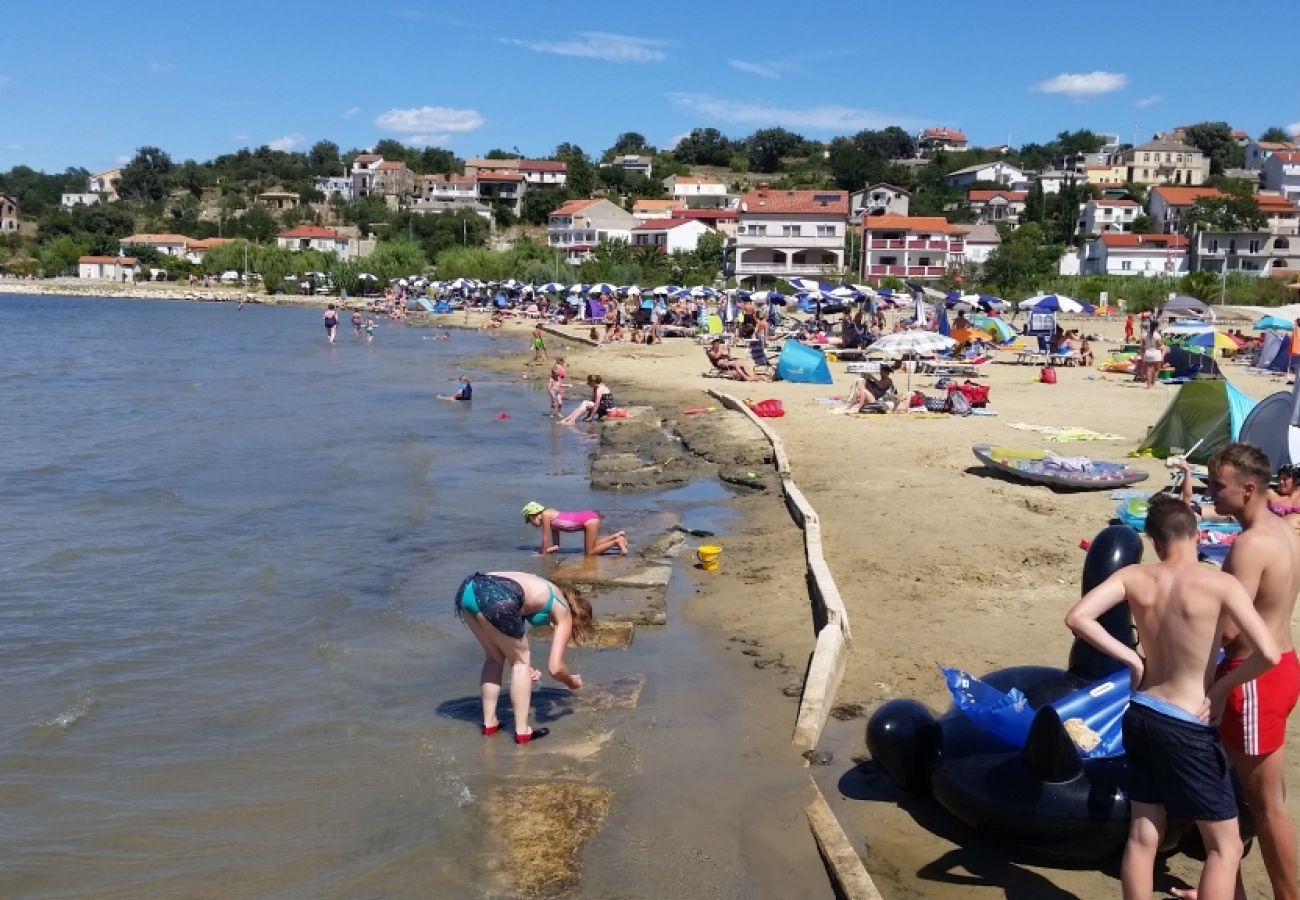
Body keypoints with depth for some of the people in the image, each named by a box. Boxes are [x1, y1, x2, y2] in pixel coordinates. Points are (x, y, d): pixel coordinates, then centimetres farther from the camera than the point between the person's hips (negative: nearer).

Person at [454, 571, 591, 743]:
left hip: (468, 589, 7)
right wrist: (571, 682, 33)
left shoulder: (546, 591, 37)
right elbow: (555, 668, 13)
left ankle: (489, 722, 32)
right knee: (521, 661, 16)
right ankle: (522, 731, 18)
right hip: (497, 598, -7)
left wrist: (527, 668, 47)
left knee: (495, 657, 28)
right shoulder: (564, 615, 18)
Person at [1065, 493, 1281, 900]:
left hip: (1140, 717, 5)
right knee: (1225, 846, 10)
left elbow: (1077, 617, -11)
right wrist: (1222, 686, -6)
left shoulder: (1134, 577, -4)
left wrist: (1131, 659, -4)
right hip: (1187, 728, -5)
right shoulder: (1220, 584, -16)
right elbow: (1269, 654, -22)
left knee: (1142, 836, 16)